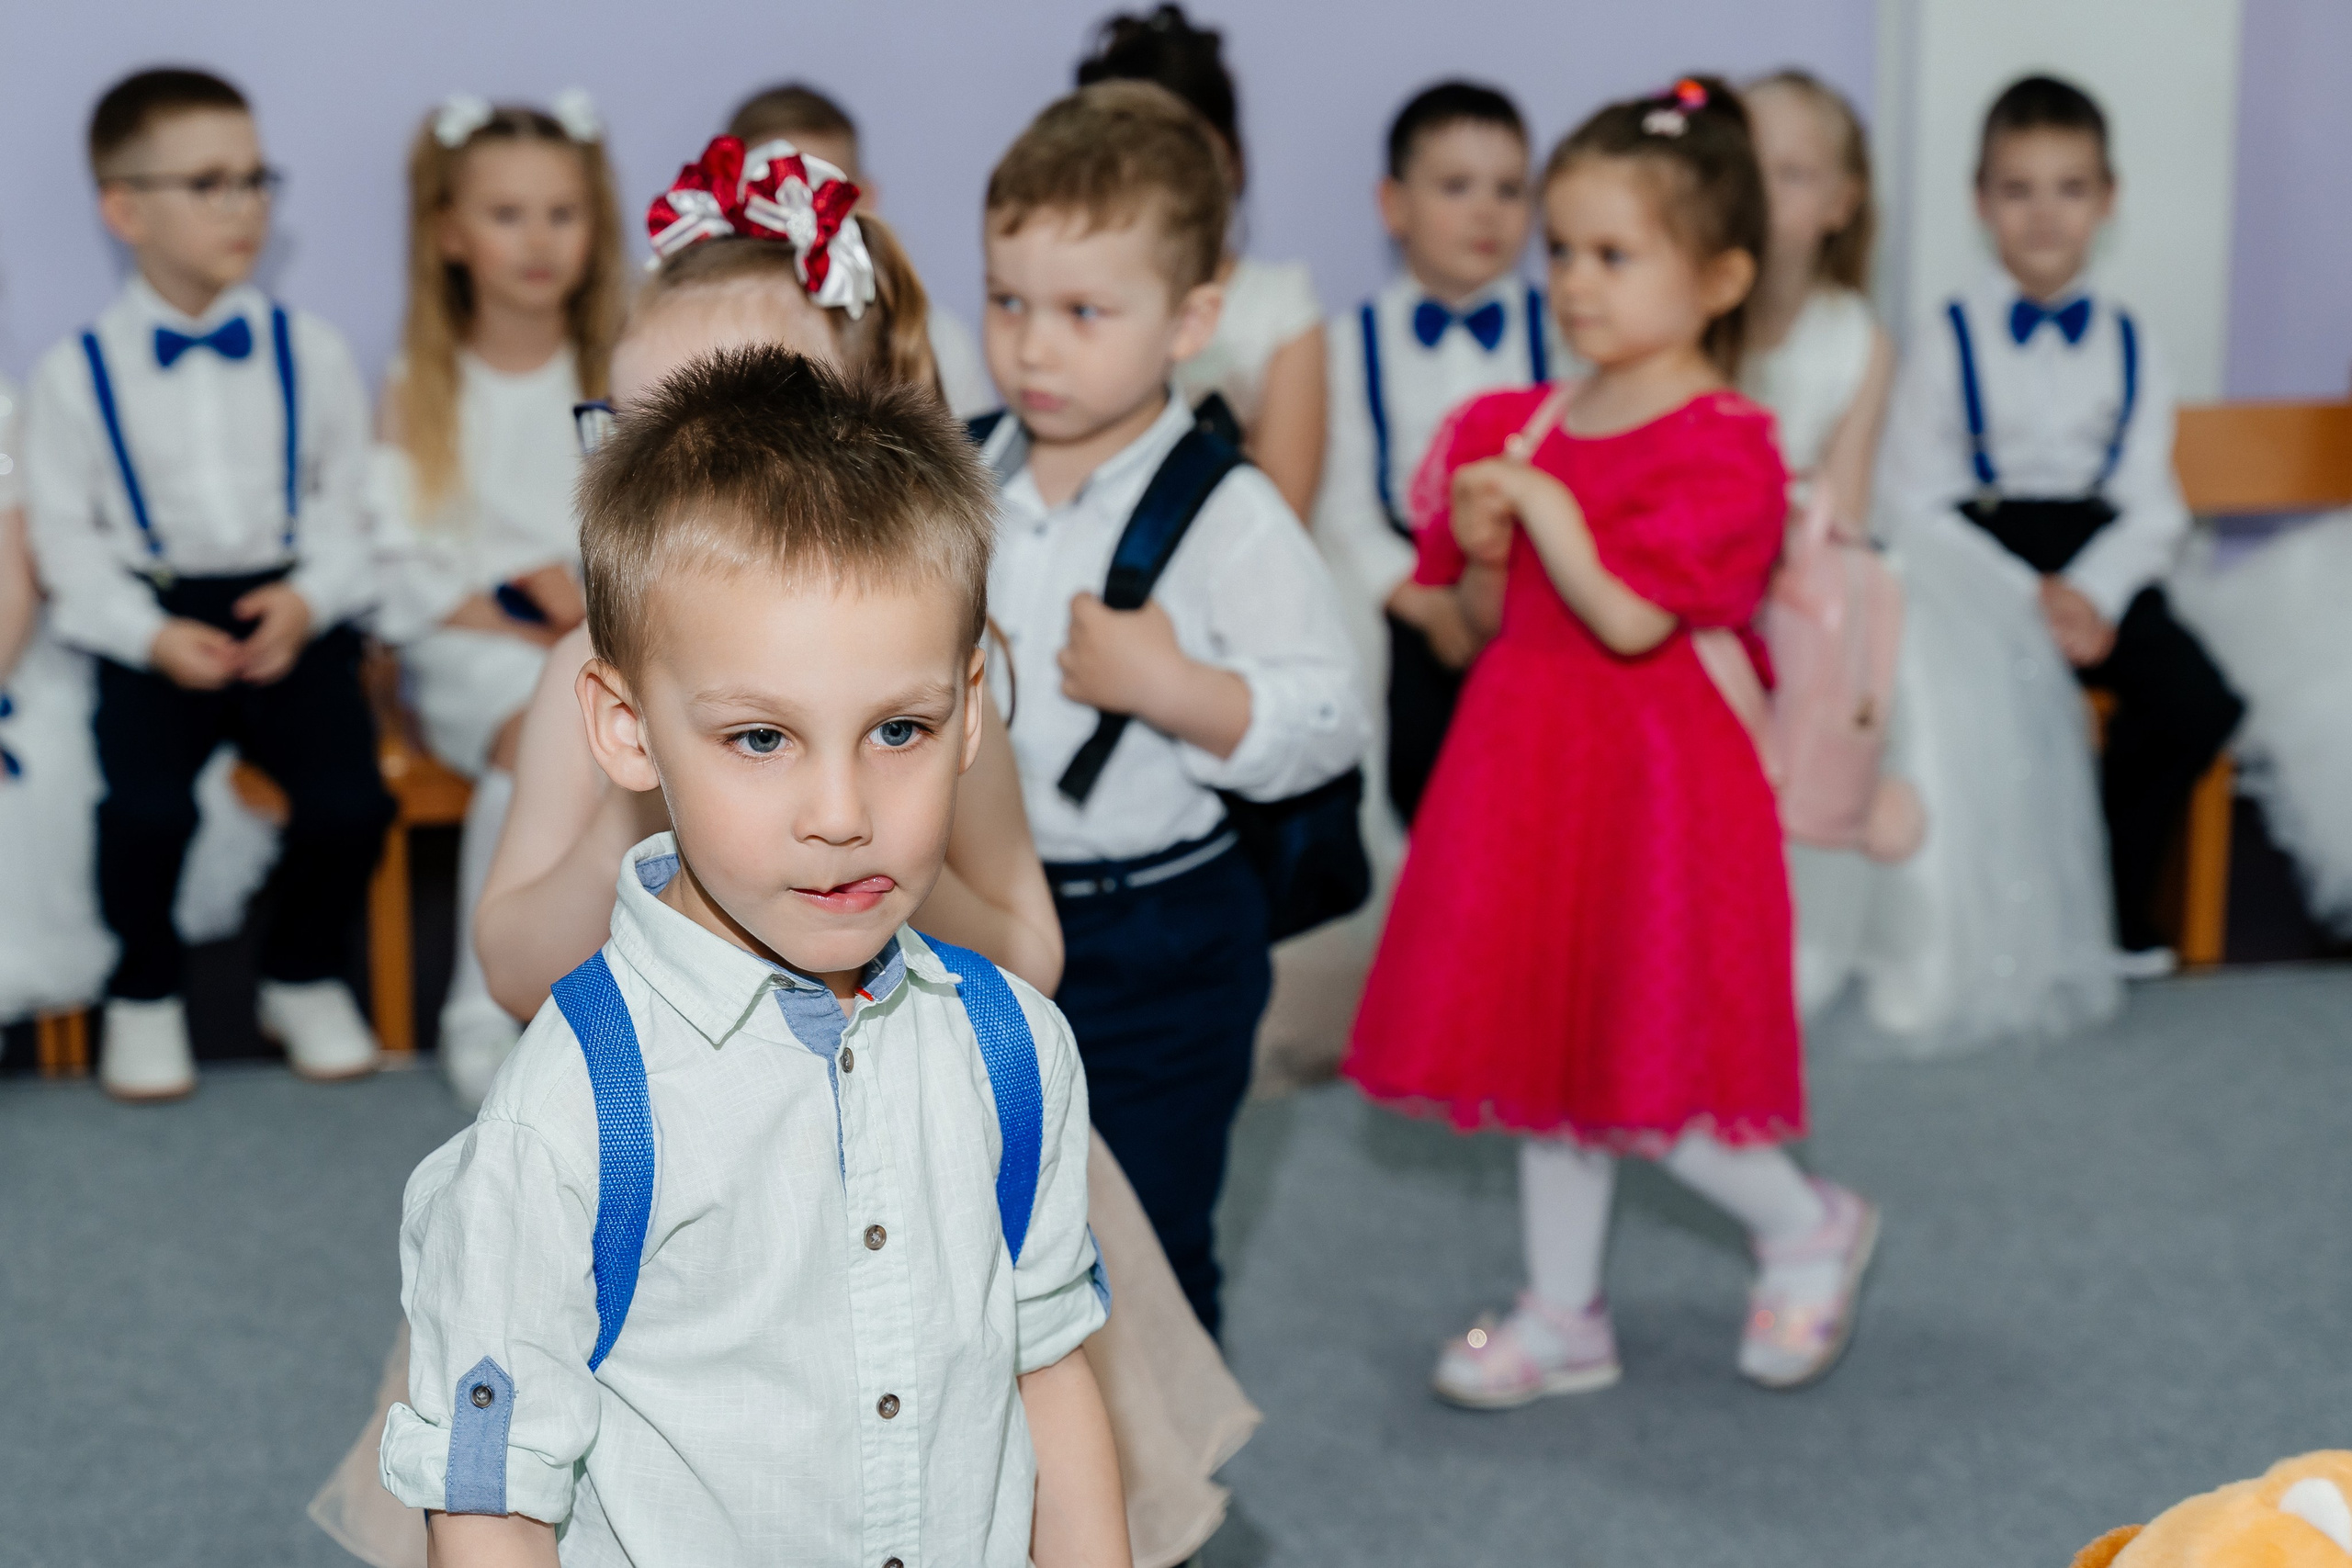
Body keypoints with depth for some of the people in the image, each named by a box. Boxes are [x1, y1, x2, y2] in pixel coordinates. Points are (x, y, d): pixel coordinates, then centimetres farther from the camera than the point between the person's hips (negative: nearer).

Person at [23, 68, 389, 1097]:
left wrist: (310, 598, -10)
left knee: (348, 799, -22)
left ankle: (304, 977, 9)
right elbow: (67, 535, 3)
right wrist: (151, 635, -12)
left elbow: (349, 501, 9)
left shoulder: (308, 353, 9)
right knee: (145, 806, -27)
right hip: (153, 620, -1)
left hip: (291, 613, 1)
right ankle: (144, 994, 4)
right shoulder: (77, 374, 4)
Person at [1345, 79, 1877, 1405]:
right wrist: (1480, 553, -7)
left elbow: (1630, 619, -24)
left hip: (1651, 781, -7)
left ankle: (1809, 1224, 23)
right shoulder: (1525, 425, 8)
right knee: (1546, 1053, 13)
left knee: (1637, 1064, -3)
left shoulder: (1719, 446, -14)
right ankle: (1566, 1317, 26)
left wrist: (1544, 505, -17)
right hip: (1530, 769, 8)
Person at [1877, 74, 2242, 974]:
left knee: (2198, 702, -21)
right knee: (1994, 696, -33)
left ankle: (2109, 896, 2)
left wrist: (2089, 593, -15)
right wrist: (2026, 596, -15)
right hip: (1979, 558, -3)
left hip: (2097, 566, 3)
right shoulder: (1951, 338, 2)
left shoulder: (2129, 346, 12)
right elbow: (1913, 504, -4)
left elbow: (2152, 510, 6)